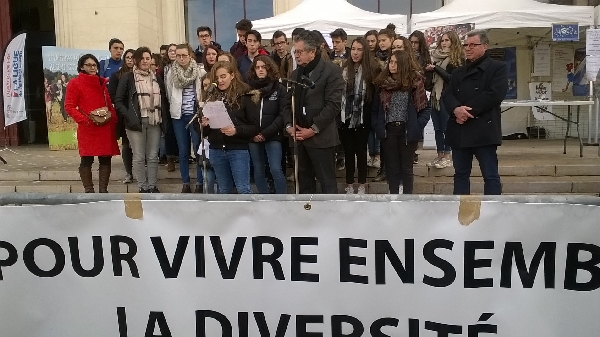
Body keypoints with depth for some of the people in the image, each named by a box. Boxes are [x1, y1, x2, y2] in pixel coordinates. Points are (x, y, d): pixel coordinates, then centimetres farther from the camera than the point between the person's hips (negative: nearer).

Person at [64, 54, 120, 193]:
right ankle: (89, 191, 6)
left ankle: (103, 190, 12)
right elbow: (69, 106, -3)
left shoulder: (102, 82, 16)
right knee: (86, 160, -2)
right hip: (87, 128, -5)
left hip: (106, 127, 5)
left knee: (106, 159, 4)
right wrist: (83, 119, -13)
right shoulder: (75, 83, 1)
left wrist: (112, 117, 6)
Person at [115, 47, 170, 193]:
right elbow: (118, 101, -3)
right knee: (139, 157, 1)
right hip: (136, 122, -4)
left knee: (153, 156, 7)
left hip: (154, 122, 4)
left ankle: (153, 186, 14)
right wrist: (129, 117, -14)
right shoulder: (128, 78, 0)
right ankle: (143, 187, 9)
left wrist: (164, 119, 4)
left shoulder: (156, 78, 13)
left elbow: (163, 100, 17)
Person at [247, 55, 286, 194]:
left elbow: (282, 115, -5)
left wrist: (266, 133, -13)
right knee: (258, 171, 8)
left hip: (272, 136, -2)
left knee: (275, 169, -11)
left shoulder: (279, 88, 2)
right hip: (253, 137, 3)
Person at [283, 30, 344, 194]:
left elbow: (333, 105, -13)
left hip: (321, 137, -6)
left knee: (327, 183, 0)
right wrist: (289, 125, -1)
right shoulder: (296, 73, 16)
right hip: (299, 137, 7)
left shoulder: (331, 71, -6)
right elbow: (288, 103, 16)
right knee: (304, 182, 12)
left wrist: (313, 129, -15)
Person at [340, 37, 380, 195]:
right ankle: (349, 185, 19)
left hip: (363, 118, -2)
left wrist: (371, 115, -9)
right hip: (346, 117, 2)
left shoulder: (371, 70, -4)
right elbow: (338, 93, 4)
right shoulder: (344, 70, 3)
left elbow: (374, 95, -2)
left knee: (361, 151, 7)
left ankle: (361, 186, 18)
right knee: (348, 151, 9)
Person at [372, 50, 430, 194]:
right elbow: (375, 108, 9)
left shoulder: (415, 82, -3)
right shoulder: (383, 83, 4)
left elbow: (425, 108, -1)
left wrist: (417, 127, -11)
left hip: (408, 131, -2)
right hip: (389, 131, 2)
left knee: (406, 168, 6)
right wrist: (377, 126, -3)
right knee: (392, 168, 8)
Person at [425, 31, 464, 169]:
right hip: (434, 95, 6)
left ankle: (447, 157, 6)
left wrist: (436, 68, -13)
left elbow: (452, 78, -12)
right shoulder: (436, 56, 13)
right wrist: (429, 69, -2)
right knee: (437, 128, 8)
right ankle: (440, 156, 15)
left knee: (446, 127, -1)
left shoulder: (456, 58, -3)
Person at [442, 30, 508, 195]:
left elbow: (494, 94, -12)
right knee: (460, 174, 11)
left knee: (491, 175, -2)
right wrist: (456, 109, -16)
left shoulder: (498, 68, 2)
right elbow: (447, 94, 6)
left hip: (484, 130, -6)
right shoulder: (458, 72, 20)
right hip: (459, 130, 6)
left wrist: (468, 111, -16)